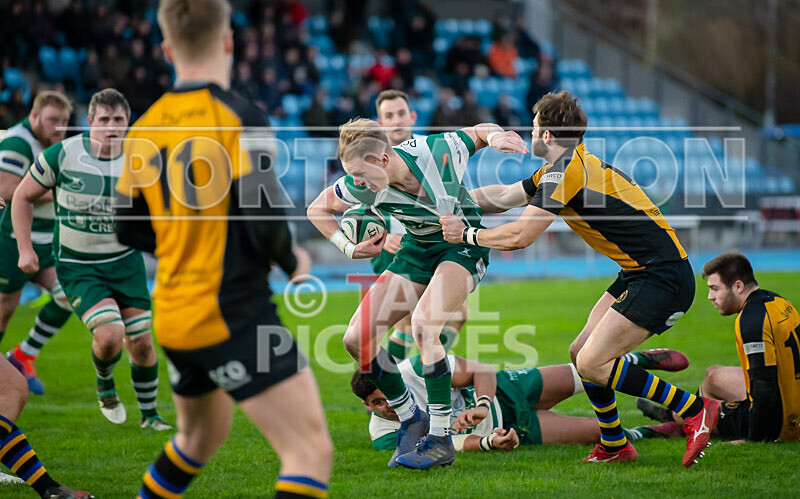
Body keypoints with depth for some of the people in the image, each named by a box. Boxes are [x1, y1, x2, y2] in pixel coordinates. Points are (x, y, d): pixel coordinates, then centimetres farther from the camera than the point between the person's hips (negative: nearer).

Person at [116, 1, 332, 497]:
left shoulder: (145, 128, 7)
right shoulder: (240, 116, -13)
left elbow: (129, 227, 13)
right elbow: (263, 219, -18)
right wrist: (293, 262, 1)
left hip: (173, 317, 8)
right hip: (234, 315, -8)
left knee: (201, 434, 30)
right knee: (312, 452, -11)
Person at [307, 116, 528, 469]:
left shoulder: (440, 151, -28)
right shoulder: (361, 186, -20)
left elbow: (479, 131, -6)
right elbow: (318, 208, 0)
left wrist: (496, 136, -28)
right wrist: (349, 248, -11)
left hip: (463, 245, -5)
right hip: (416, 250, 5)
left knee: (423, 322, -31)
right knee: (356, 339, -7)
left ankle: (441, 440, -22)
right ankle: (410, 419, 13)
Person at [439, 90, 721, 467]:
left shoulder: (566, 171, -15)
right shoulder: (571, 165, 16)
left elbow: (519, 236, -16)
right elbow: (504, 196, 26)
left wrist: (466, 235, -3)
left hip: (663, 277, -10)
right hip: (639, 273, 10)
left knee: (592, 363, -14)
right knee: (582, 353, 10)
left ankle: (695, 410, -8)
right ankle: (613, 446, 21)